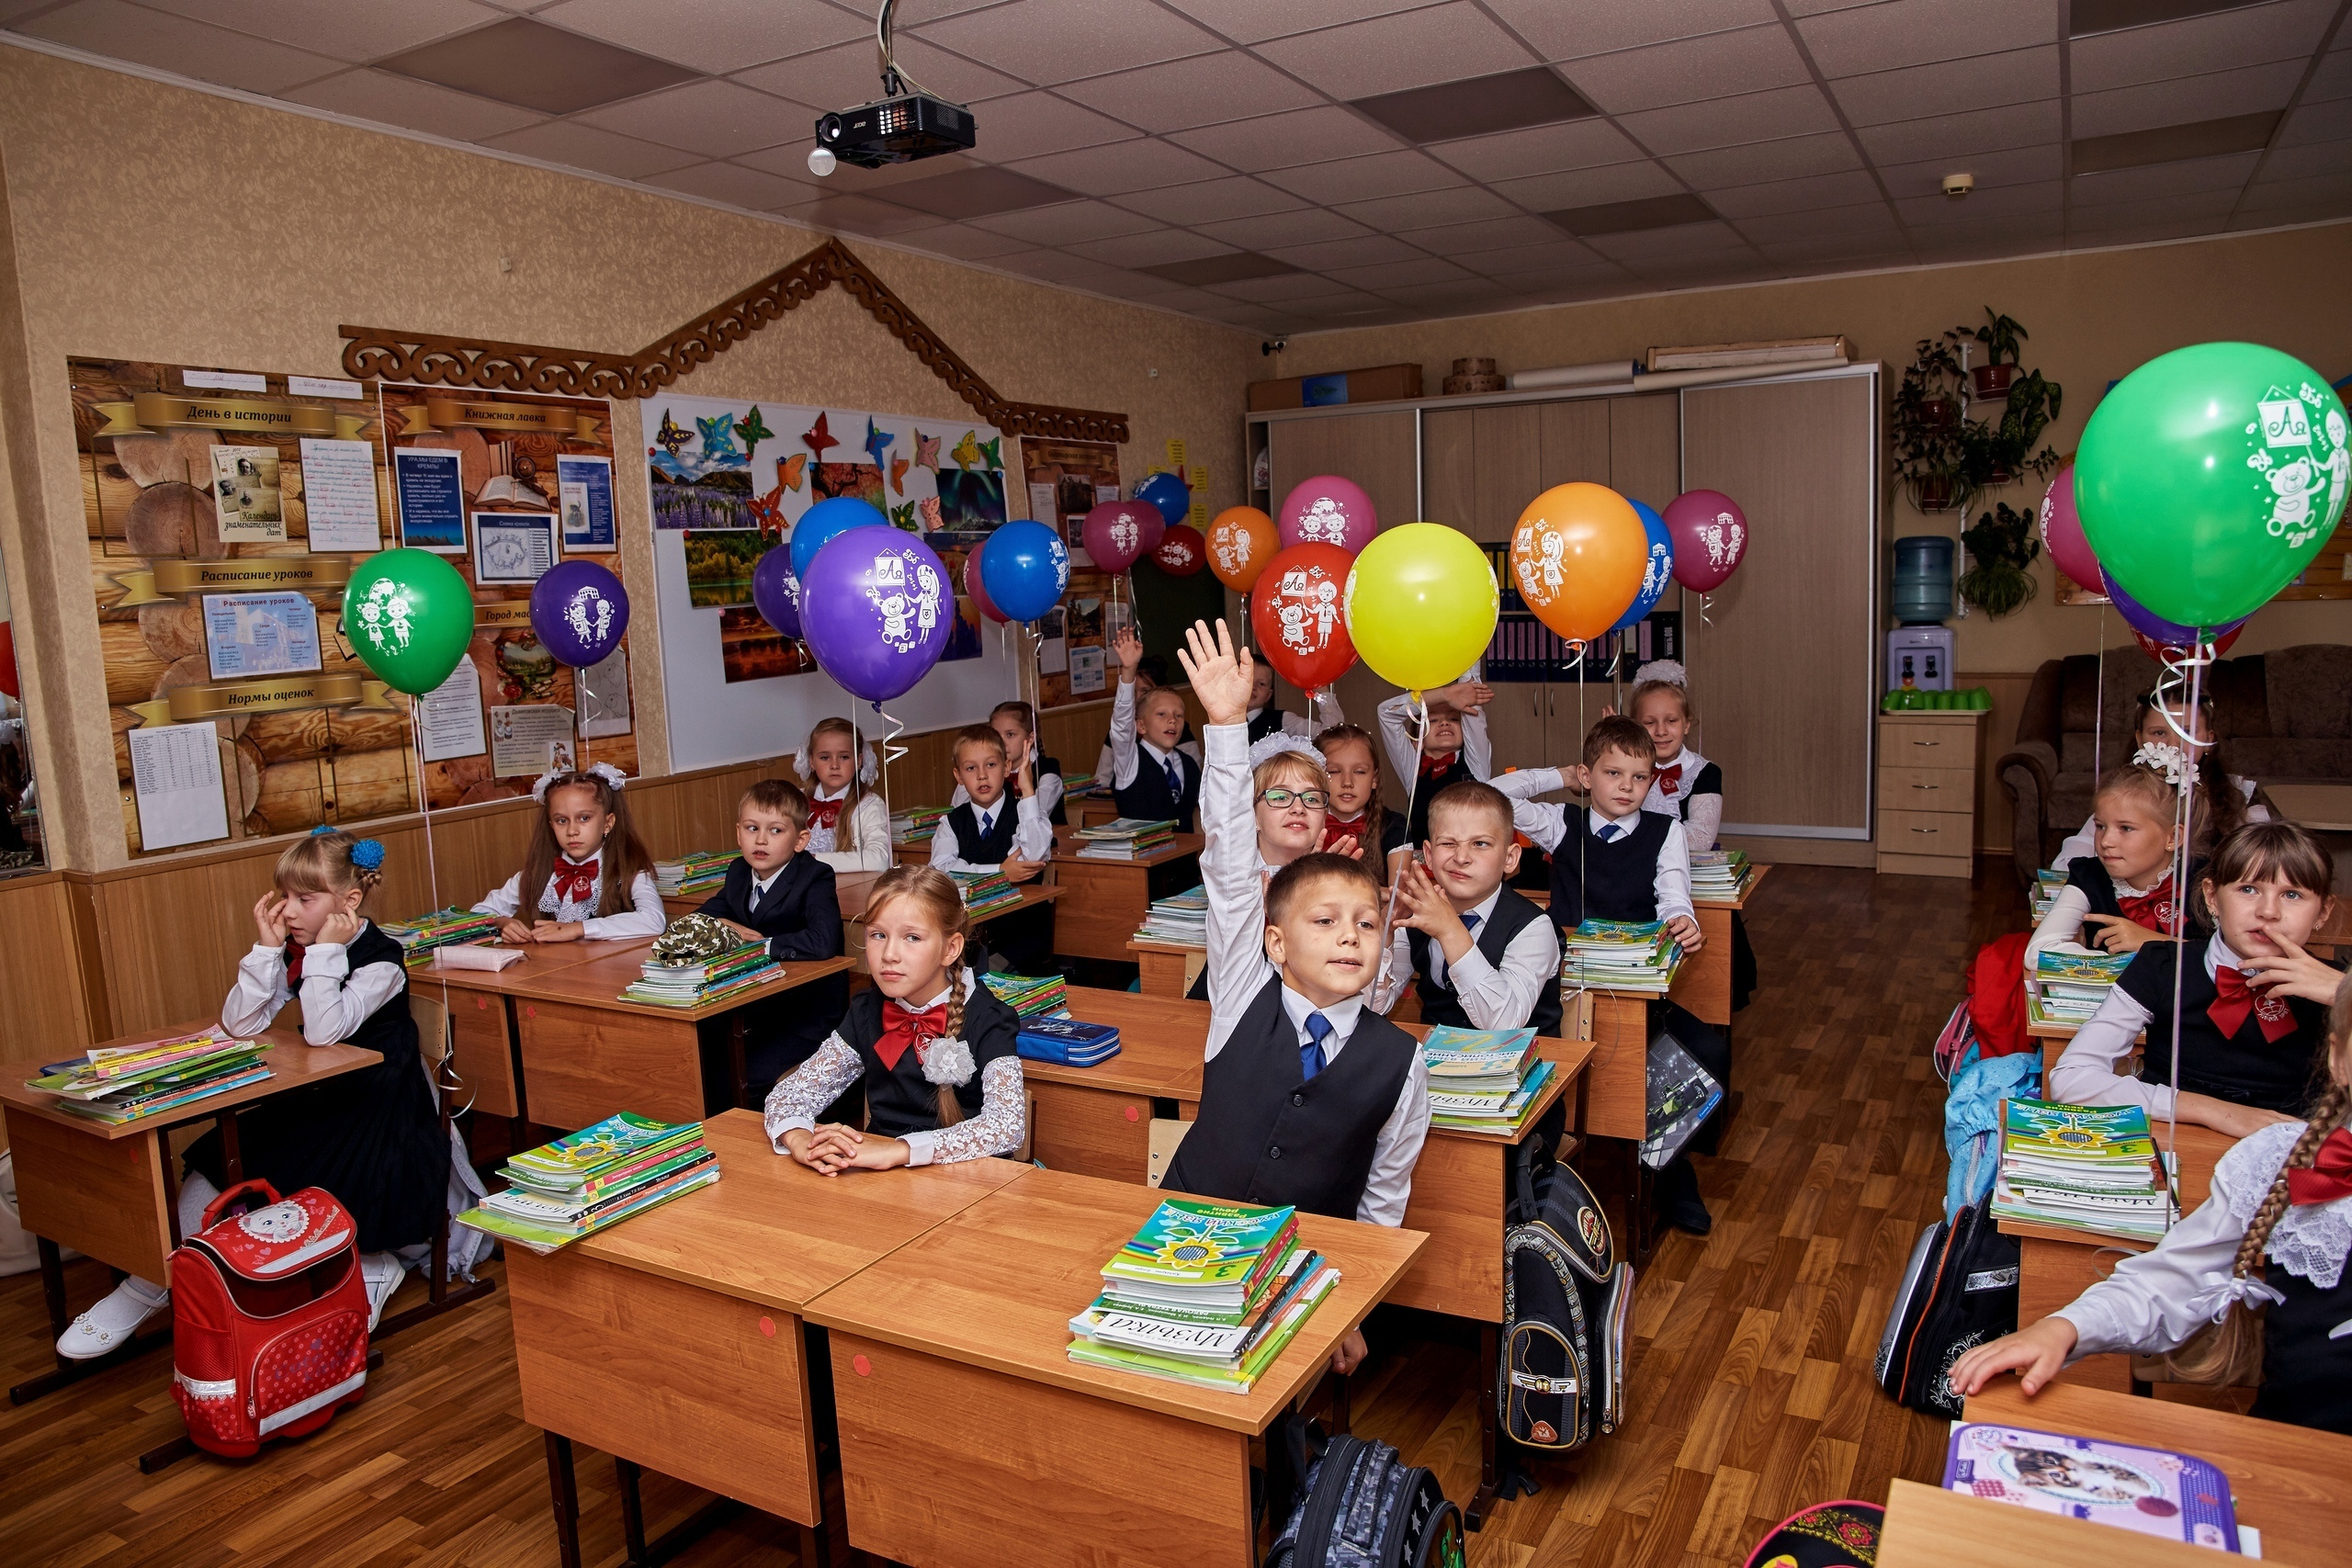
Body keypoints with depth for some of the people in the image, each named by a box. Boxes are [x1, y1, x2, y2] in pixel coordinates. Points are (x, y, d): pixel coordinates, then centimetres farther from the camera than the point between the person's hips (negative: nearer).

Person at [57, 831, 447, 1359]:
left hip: (379, 1114, -7)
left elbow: (323, 1031, -29)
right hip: (316, 1101, 7)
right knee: (214, 1163, -3)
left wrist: (327, 950, -27)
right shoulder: (296, 952, 4)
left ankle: (368, 1268, 4)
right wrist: (267, 948, -12)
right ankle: (147, 1288, 11)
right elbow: (239, 1025, -5)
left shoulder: (381, 959, -17)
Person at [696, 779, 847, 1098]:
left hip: (806, 1017, -6)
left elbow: (822, 941, -33)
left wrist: (761, 944, -22)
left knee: (746, 1076, -24)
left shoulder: (815, 879, -16)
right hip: (753, 1012, 7)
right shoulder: (739, 874, 5)